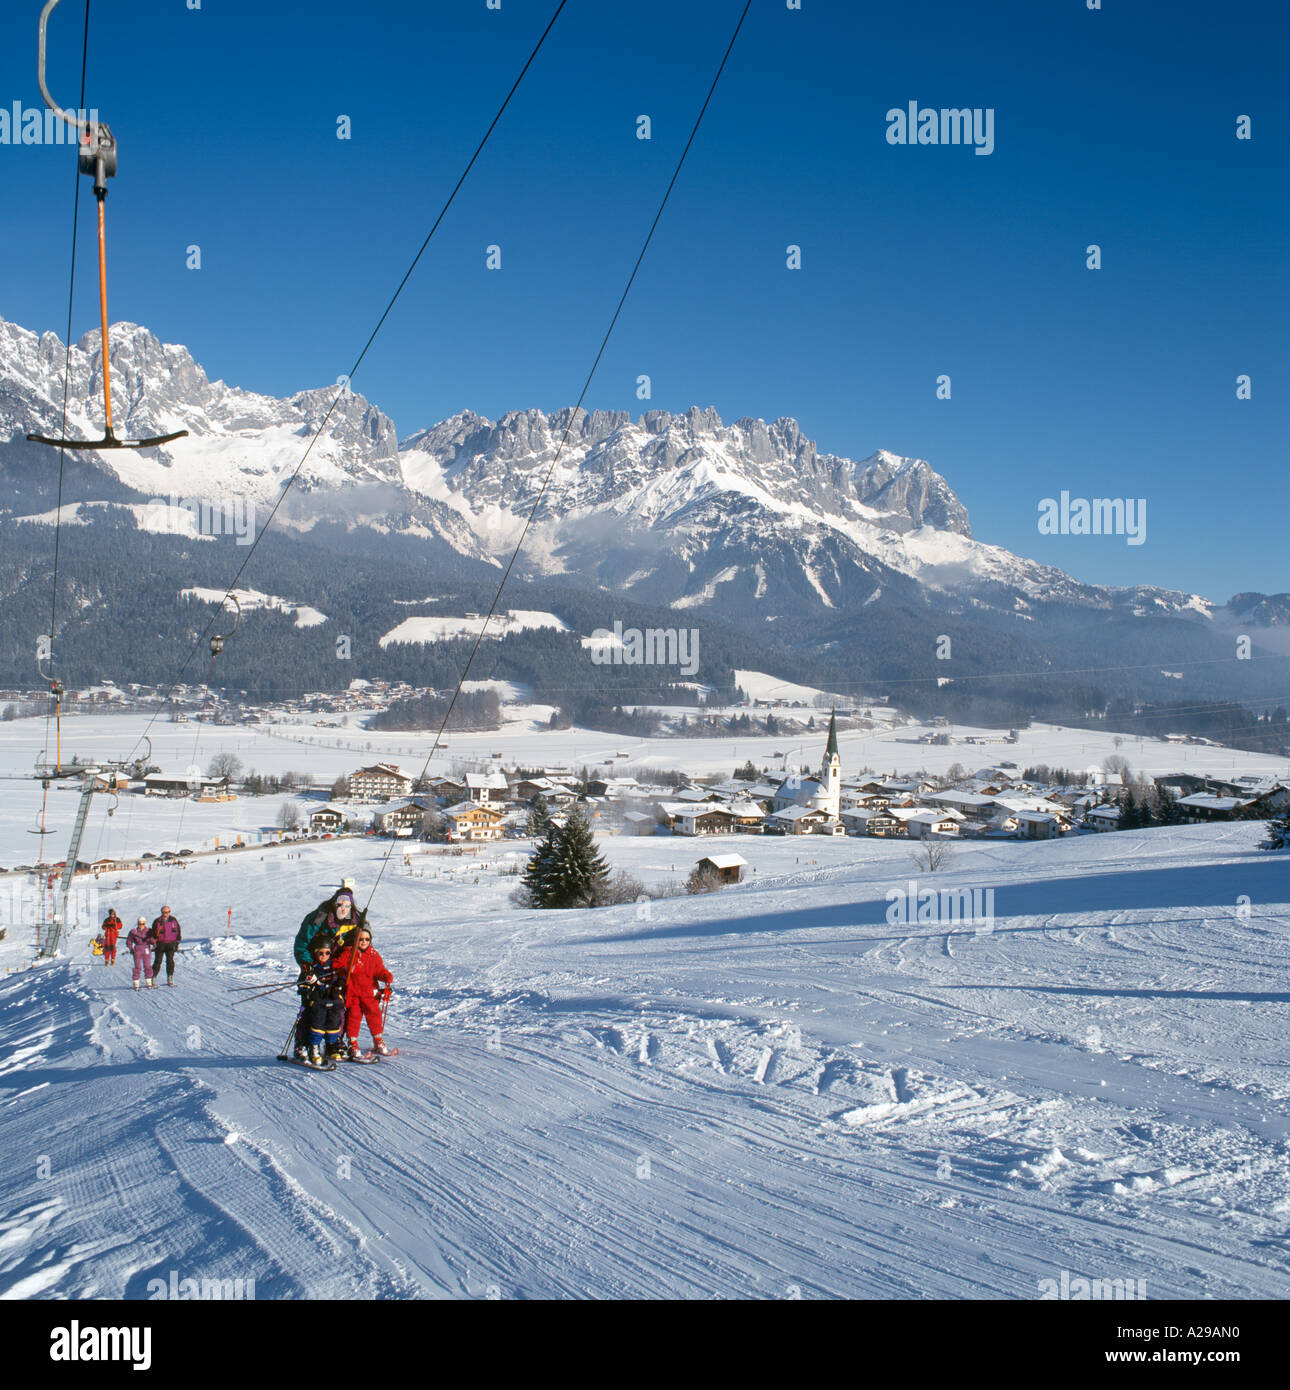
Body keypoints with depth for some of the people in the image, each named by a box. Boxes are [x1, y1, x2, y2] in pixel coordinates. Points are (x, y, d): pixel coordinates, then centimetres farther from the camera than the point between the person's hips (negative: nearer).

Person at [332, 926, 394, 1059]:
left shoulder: (374, 955, 5)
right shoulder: (347, 952, -4)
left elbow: (380, 971, 7)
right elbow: (337, 964, -7)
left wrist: (388, 979, -11)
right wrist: (343, 971, -26)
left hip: (370, 992, 2)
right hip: (352, 992, -2)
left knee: (374, 1015, 4)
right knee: (353, 1015, -2)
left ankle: (378, 1042, 18)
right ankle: (353, 1044, 10)